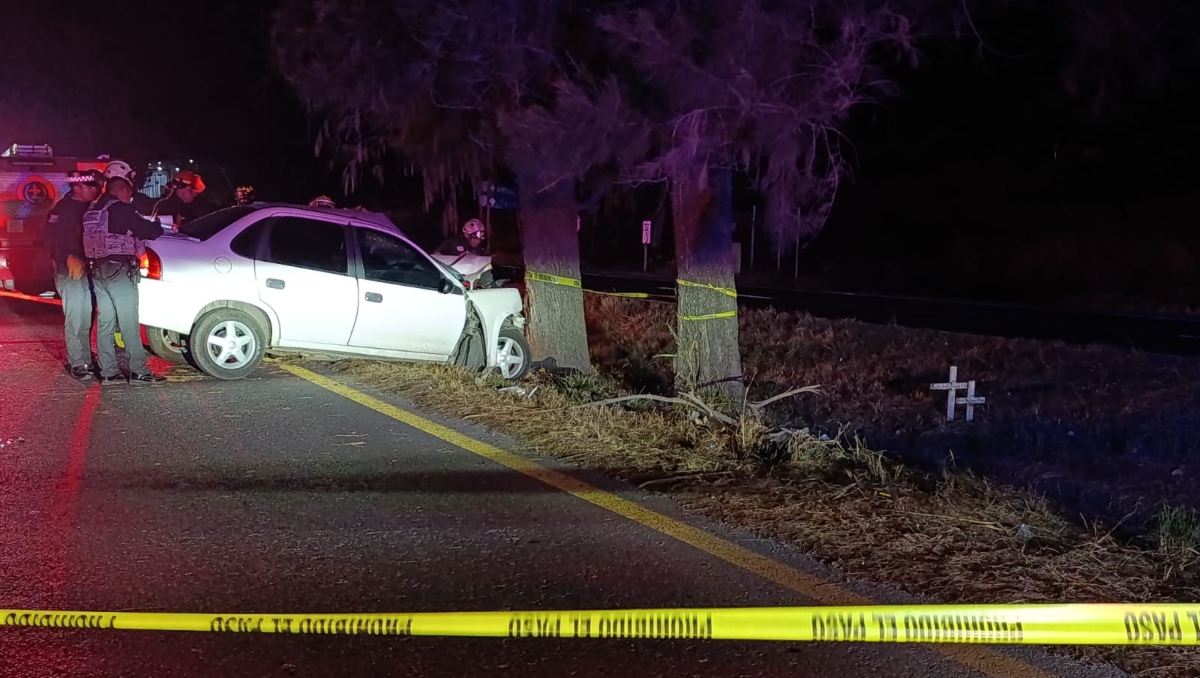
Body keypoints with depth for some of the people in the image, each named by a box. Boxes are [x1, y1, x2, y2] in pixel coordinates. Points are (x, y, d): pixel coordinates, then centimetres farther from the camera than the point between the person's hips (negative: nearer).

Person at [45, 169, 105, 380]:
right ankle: (78, 364, -6)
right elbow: (53, 237, -18)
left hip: (88, 269, 8)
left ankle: (86, 359, 21)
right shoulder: (63, 209, -9)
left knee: (86, 319, 13)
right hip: (70, 271, -8)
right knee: (74, 319, -8)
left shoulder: (89, 208, 14)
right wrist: (69, 258, -29)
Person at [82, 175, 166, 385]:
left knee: (105, 323, 8)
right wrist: (157, 225, 12)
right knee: (129, 323, -4)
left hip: (98, 271, 7)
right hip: (119, 270, -7)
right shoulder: (121, 209, -9)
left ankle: (108, 372, 9)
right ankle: (139, 371, -1)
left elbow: (91, 241, 17)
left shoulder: (92, 210, 13)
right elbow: (151, 231, -11)